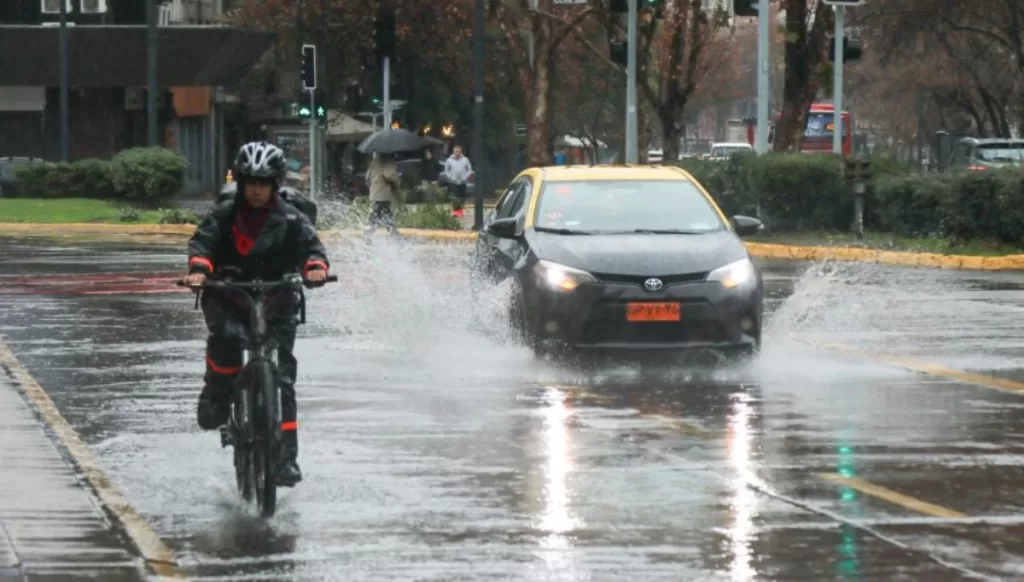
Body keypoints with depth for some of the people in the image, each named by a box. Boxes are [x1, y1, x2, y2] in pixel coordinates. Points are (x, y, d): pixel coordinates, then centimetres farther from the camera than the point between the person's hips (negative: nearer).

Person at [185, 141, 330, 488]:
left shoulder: (290, 220, 3)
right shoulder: (224, 215, 2)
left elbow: (310, 245, -7)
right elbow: (202, 241, -9)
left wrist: (315, 267, -31)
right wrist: (199, 269, -31)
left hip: (275, 302, 1)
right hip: (228, 297, -1)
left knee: (282, 377, -6)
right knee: (225, 336, -35)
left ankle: (286, 456, -3)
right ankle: (217, 398, -9)